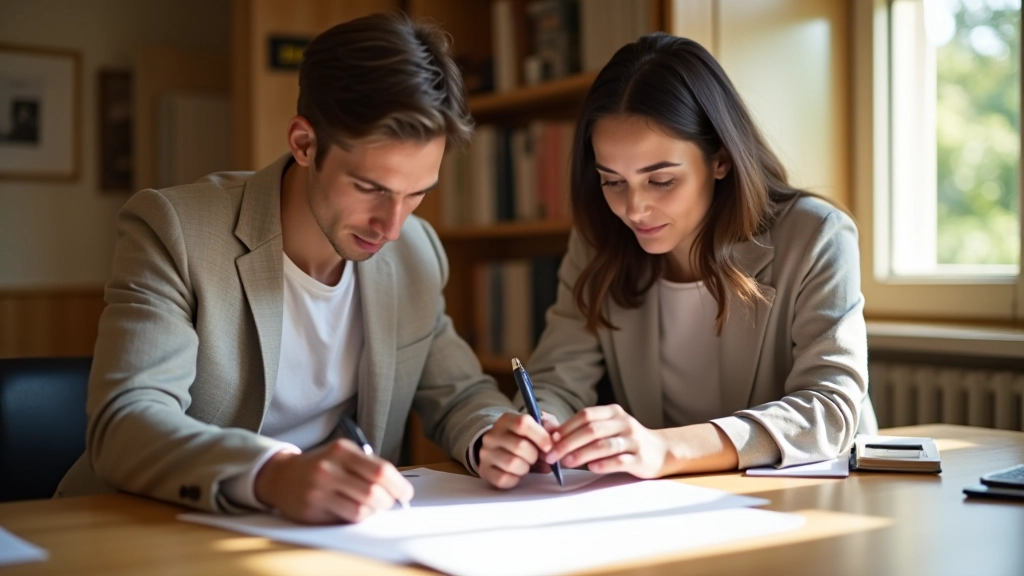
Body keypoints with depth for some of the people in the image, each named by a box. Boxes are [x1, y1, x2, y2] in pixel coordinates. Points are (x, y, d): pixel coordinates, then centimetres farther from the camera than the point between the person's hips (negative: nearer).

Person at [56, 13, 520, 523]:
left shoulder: (417, 253, 0)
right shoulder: (173, 231, -15)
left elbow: (459, 395, 11)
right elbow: (123, 424, -25)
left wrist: (494, 439, -12)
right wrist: (271, 475, -43)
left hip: (325, 542, 4)